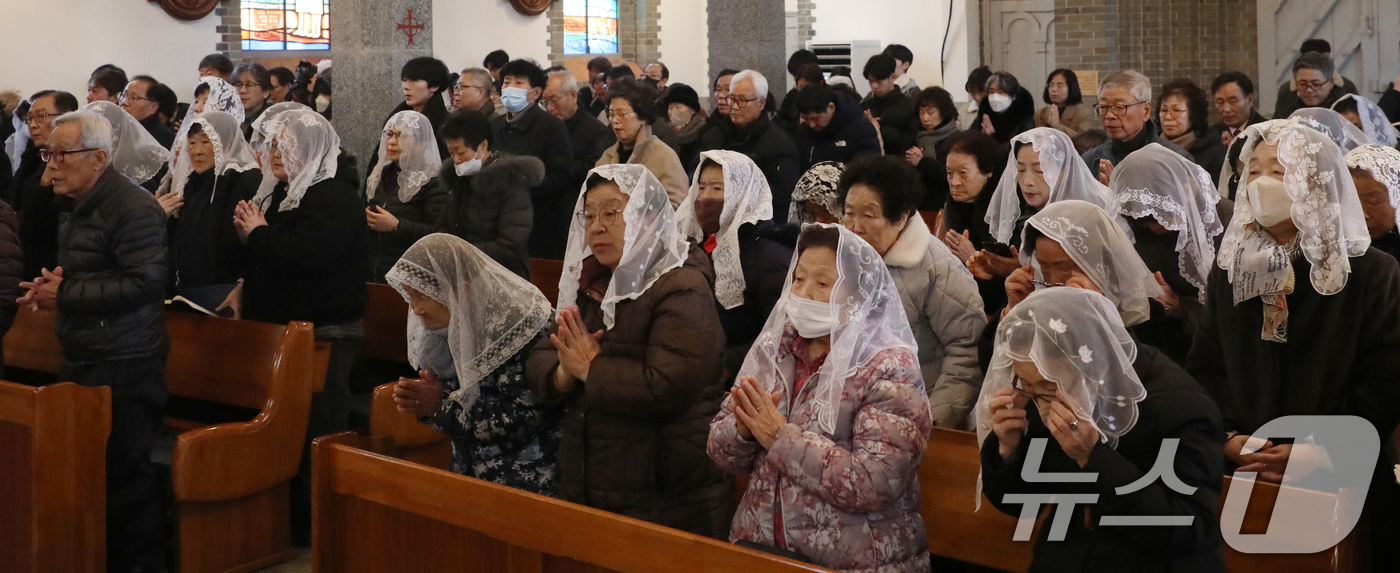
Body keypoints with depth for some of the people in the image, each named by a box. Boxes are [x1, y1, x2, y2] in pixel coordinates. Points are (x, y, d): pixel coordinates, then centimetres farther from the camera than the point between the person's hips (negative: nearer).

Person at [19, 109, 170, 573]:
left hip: (124, 365, -10)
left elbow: (146, 282, -23)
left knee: (124, 470, -5)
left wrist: (66, 295, -18)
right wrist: (51, 288, 8)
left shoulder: (133, 208, -15)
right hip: (85, 360, 10)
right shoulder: (77, 208, 17)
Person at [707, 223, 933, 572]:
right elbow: (723, 454, 9)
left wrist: (781, 438, -17)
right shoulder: (774, 351, 7)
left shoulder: (888, 368, -8)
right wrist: (742, 428, -11)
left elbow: (874, 485, -19)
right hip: (759, 544, 4)